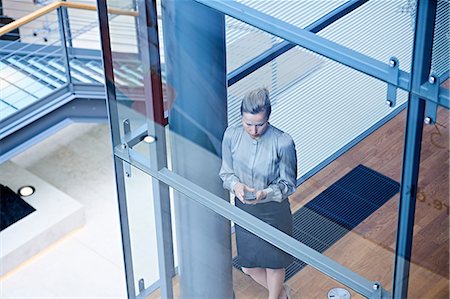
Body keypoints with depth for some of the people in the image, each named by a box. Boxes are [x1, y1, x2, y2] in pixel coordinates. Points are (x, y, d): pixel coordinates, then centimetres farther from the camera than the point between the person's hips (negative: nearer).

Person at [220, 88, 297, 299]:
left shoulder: (283, 143, -25)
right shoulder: (231, 135, -15)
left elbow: (288, 184, -14)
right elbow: (226, 172, -2)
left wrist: (265, 193, -33)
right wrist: (235, 185, -24)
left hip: (273, 211, -3)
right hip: (243, 209, 4)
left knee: (273, 262, 19)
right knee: (248, 267, 19)